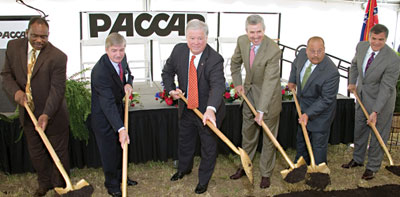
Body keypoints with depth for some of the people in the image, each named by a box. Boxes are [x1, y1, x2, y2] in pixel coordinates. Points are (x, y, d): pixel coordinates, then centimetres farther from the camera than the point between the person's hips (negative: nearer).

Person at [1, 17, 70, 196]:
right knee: (36, 152, 19)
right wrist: (15, 91, -15)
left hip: (53, 114, -5)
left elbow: (57, 89, -20)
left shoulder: (57, 57, -19)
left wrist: (46, 114, -28)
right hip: (28, 112, 5)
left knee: (58, 152, 9)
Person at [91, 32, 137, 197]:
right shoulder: (100, 71, -34)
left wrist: (128, 83, -12)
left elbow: (127, 74, 13)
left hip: (118, 108, 8)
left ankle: (120, 176, 42)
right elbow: (108, 103, -39)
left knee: (121, 146, 20)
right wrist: (121, 129, -46)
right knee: (109, 150, 6)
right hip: (103, 115, -7)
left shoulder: (122, 59, -10)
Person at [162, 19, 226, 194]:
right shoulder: (178, 50, -9)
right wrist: (171, 89, -7)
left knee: (209, 147, 13)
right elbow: (167, 72, 8)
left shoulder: (215, 59, -25)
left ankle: (204, 180, 38)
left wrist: (211, 109, -53)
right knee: (185, 142, 26)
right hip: (186, 108, 5)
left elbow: (218, 86, -38)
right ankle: (184, 168, 56)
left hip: (208, 111, -5)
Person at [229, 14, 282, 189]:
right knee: (248, 133, 18)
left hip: (268, 96, -5)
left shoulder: (273, 50, -29)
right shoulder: (242, 41, -12)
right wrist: (237, 83, 1)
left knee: (268, 138, 7)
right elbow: (235, 62, 9)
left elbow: (270, 81, -32)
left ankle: (266, 174, 25)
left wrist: (261, 110, -35)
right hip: (249, 93, 5)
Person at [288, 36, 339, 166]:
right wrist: (292, 81, 11)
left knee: (319, 144, 7)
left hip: (321, 111, -7)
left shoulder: (331, 72, -32)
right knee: (301, 139, 24)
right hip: (303, 106, 7)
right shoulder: (302, 54, -12)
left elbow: (326, 99, -26)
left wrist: (308, 114, -29)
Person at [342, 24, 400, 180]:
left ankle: (372, 167, 26)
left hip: (381, 100, -6)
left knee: (377, 135, 7)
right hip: (362, 96, 6)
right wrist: (352, 82, 6)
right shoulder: (361, 46, -9)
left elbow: (386, 87, -26)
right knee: (359, 129, 19)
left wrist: (375, 111, -28)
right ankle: (357, 159, 39)